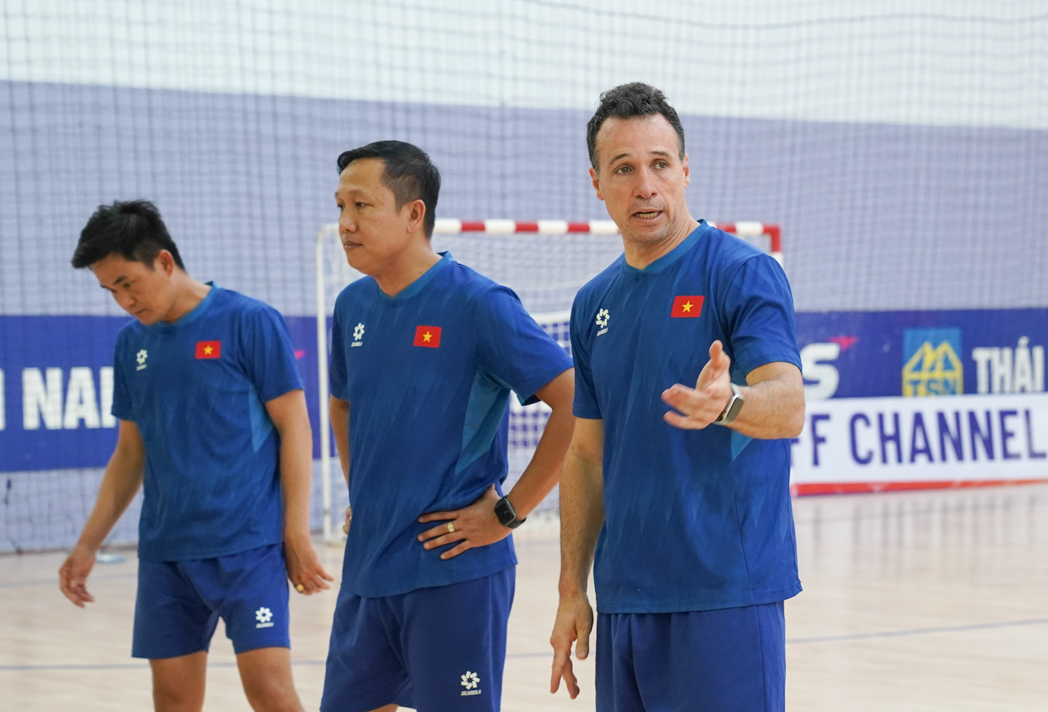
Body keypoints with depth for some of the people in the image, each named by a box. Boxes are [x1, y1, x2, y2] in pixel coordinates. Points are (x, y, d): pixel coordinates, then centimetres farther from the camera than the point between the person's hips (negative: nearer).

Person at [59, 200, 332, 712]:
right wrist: (88, 545, 12)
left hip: (247, 546, -6)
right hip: (164, 551, 6)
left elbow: (294, 428, -6)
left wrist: (297, 535, -9)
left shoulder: (250, 323, -7)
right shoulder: (132, 343, 10)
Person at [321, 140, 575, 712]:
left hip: (453, 572, -7)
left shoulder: (477, 305, -13)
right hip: (365, 572, 7)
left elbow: (577, 405, -17)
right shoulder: (353, 307, 9)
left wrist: (507, 512, -15)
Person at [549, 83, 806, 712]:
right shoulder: (594, 304, 13)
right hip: (623, 600, 6)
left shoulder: (743, 273, -7)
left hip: (725, 595, -6)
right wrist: (572, 590, 11)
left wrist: (726, 402, -42)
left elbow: (788, 406, -20)